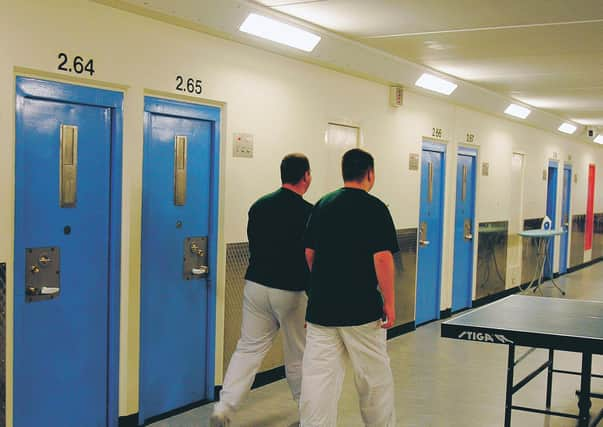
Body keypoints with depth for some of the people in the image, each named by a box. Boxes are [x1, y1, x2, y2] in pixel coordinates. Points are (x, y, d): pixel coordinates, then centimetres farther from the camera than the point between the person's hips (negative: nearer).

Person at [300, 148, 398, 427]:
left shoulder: (322, 205, 7)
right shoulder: (374, 208, -8)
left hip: (320, 307, 4)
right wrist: (389, 303, -8)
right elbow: (382, 258, -15)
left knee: (318, 379, 4)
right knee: (375, 378, 14)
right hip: (361, 309, -4)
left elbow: (309, 253, 11)